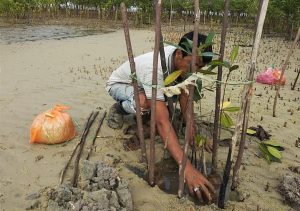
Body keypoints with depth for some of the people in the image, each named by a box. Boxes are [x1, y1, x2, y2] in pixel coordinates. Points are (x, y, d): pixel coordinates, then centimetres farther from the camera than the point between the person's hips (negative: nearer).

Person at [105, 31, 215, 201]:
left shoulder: (180, 58, -20)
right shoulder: (155, 69, -43)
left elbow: (184, 93, -11)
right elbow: (162, 123, -50)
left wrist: (192, 127, -22)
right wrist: (186, 167, -55)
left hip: (140, 84, 7)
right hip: (118, 84, -7)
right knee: (145, 103, -39)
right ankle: (119, 108, -5)